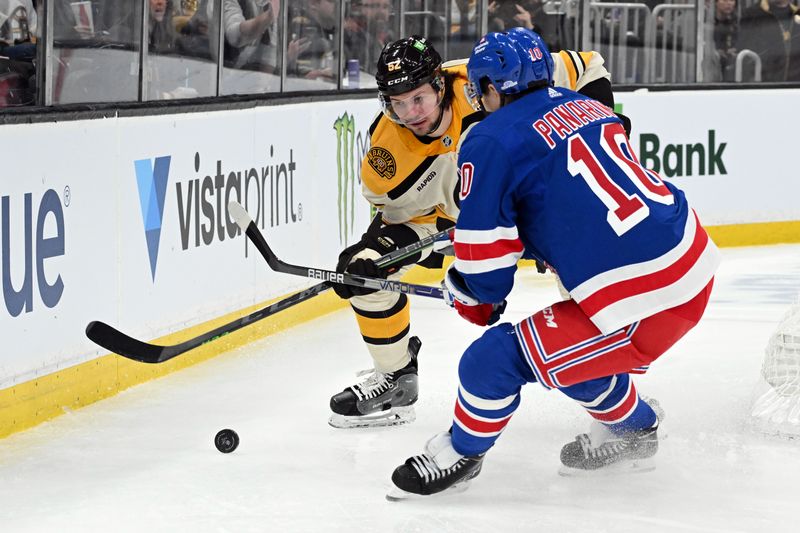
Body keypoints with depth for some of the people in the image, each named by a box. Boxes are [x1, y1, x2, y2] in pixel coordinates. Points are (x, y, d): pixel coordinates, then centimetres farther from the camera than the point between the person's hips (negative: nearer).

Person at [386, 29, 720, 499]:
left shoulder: (491, 142, -8)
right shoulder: (587, 107, 15)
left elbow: (486, 259, -4)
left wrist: (472, 296, 16)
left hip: (642, 301, -9)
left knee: (494, 359, 1)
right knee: (570, 344, 31)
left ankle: (461, 452, 23)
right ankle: (633, 430, 48)